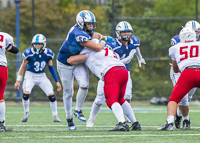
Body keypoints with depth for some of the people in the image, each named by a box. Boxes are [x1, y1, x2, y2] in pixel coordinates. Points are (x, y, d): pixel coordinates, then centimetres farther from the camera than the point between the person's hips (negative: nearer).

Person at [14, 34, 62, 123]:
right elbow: (23, 67, -5)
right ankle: (26, 112, 5)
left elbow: (51, 67, 4)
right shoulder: (29, 53, -18)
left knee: (51, 95, -7)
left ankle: (55, 115, 12)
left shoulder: (48, 54, -10)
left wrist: (57, 81, 5)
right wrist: (18, 81, -3)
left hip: (42, 76, 2)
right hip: (30, 75, -2)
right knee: (26, 93, -22)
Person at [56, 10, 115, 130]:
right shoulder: (78, 34, -36)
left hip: (78, 62, 7)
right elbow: (97, 48, -33)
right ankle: (69, 118, 23)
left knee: (84, 85, -14)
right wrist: (103, 43, -13)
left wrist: (103, 37, 4)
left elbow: (92, 35, 20)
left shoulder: (86, 31, -9)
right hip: (65, 64, -6)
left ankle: (78, 110, 7)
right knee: (68, 92, 5)